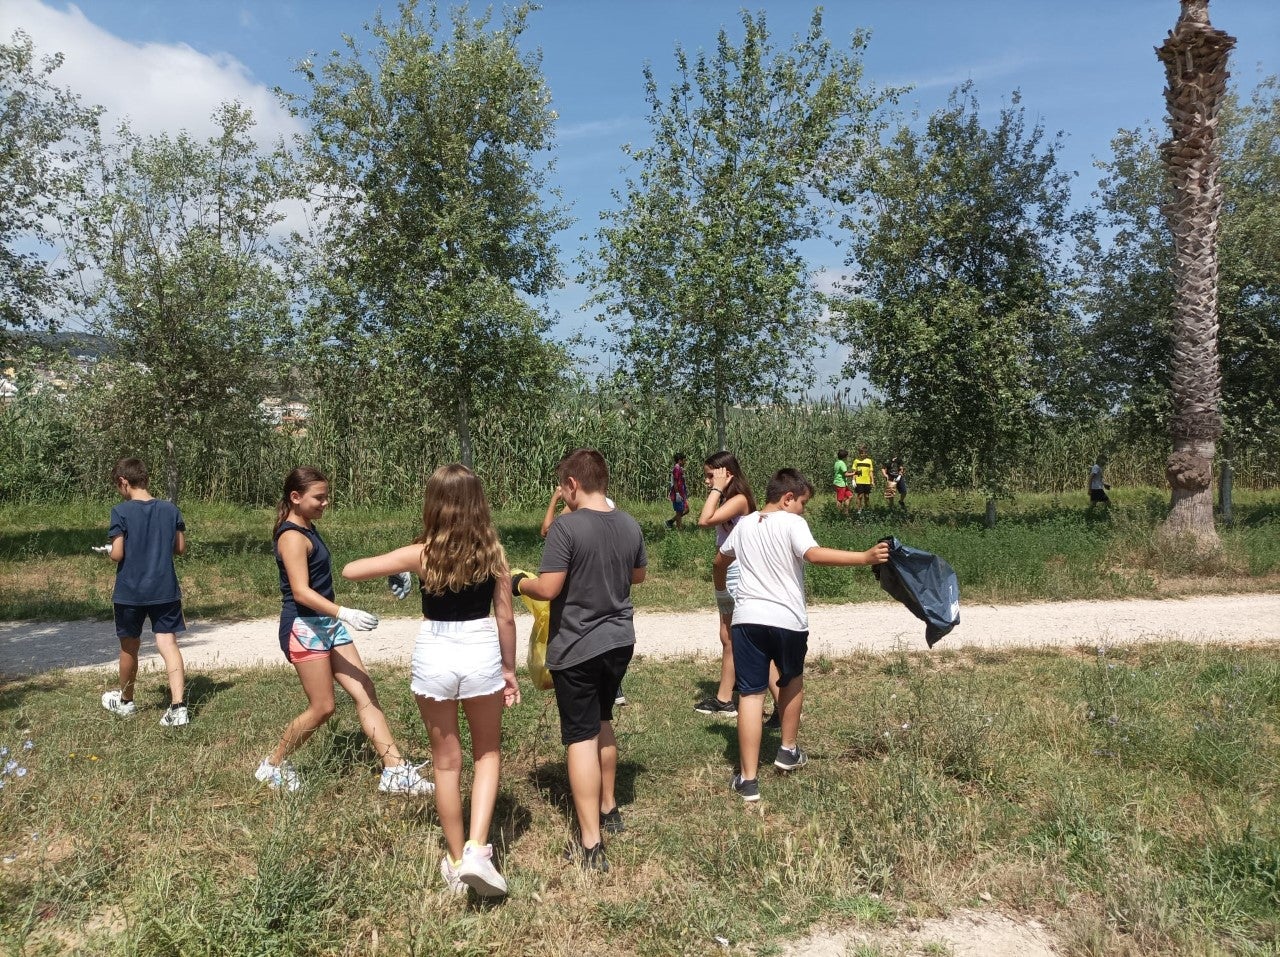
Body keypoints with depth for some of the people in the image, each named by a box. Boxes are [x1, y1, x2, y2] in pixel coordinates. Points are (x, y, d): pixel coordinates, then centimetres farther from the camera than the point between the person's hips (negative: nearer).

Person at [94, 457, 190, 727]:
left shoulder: (121, 512, -11)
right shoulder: (170, 509, 0)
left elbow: (117, 554, -13)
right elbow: (180, 547, 6)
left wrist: (106, 551, 8)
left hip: (130, 593, -2)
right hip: (165, 591, 2)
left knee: (129, 646, 16)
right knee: (169, 644, -2)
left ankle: (125, 701, 37)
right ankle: (178, 706, -14)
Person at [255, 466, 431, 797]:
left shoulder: (307, 529, 13)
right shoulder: (292, 536, -16)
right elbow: (301, 592, -26)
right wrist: (345, 613, -34)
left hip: (327, 624, 9)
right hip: (303, 627, -9)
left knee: (366, 695, 2)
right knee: (322, 708, -2)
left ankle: (395, 772, 3)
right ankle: (272, 766, 21)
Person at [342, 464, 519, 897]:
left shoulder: (421, 554, -10)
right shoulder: (493, 552, -6)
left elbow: (350, 570, -3)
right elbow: (505, 617, -1)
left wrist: (394, 571, 15)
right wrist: (509, 669, 11)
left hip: (434, 655, 0)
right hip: (481, 652, 0)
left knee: (446, 762, 16)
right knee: (487, 753, 19)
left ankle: (456, 862, 28)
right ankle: (476, 848, 1)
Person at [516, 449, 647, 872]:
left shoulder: (566, 526, -19)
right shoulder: (629, 525, 1)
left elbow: (548, 588, -21)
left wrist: (519, 583, -2)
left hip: (576, 648, -6)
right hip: (619, 641, 7)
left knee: (581, 738, 0)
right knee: (602, 722, 25)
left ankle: (591, 845, 3)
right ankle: (608, 810, 40)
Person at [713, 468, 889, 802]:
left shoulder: (745, 524, 12)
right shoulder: (792, 523, -5)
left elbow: (720, 560, 27)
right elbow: (814, 555, -24)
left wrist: (720, 586, 49)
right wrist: (864, 557, -28)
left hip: (748, 618, 3)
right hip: (787, 619, -3)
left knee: (751, 694, 2)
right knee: (792, 680, 25)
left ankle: (748, 779, 1)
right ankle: (788, 751, 34)